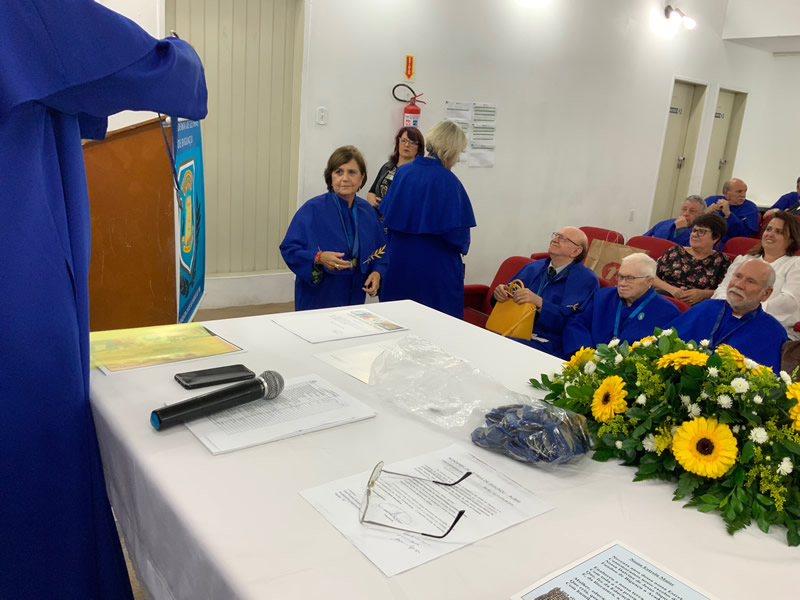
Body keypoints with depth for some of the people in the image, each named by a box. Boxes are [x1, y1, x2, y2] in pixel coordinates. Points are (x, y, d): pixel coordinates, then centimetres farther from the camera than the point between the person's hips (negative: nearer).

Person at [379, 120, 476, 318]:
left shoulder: (402, 172, 2)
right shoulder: (448, 181, -15)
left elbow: (385, 218, 8)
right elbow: (458, 236, -17)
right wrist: (462, 246, 5)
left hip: (399, 265, 6)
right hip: (436, 271, -6)